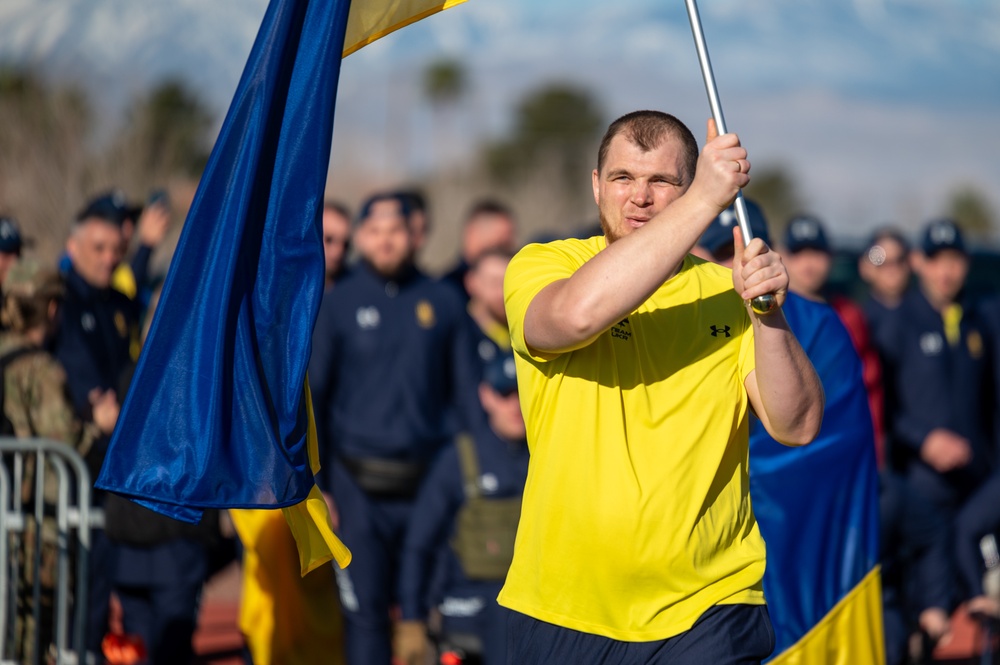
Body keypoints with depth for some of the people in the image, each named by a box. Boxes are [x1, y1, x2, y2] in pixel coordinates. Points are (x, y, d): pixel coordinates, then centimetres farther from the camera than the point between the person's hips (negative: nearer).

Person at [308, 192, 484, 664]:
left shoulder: (443, 302, 7)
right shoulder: (337, 306, 4)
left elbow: (467, 393, 11)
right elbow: (310, 397, 4)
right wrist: (314, 487, -2)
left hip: (430, 482, 1)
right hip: (360, 487, -1)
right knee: (364, 612, -3)